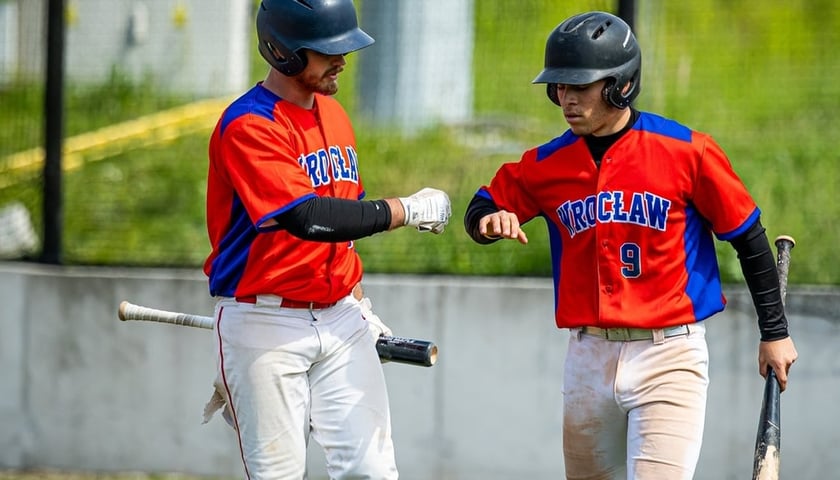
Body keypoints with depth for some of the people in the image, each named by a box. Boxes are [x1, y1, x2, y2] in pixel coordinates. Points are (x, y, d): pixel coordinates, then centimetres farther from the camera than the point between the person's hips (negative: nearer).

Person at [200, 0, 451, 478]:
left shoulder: (335, 115, 12)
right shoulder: (248, 127, -15)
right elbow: (309, 219, -26)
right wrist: (407, 211, -20)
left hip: (340, 319, 7)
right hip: (266, 326, -7)